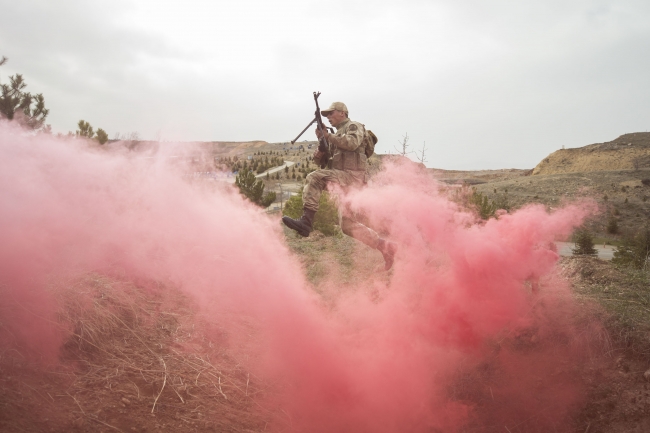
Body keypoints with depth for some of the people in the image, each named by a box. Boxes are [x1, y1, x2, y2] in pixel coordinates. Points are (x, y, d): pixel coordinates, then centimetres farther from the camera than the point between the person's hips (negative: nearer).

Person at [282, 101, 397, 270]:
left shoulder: (354, 126, 5)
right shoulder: (337, 136, 30)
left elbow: (352, 143, -18)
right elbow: (325, 160, 25)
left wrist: (328, 136, -11)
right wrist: (319, 155, 3)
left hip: (351, 175, -9)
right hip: (344, 182, 9)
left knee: (314, 178, -26)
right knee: (348, 225, 4)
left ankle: (306, 220, -34)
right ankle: (385, 247, 6)